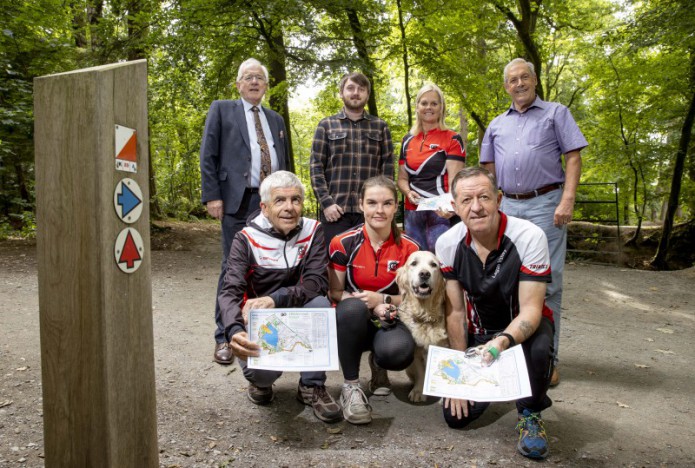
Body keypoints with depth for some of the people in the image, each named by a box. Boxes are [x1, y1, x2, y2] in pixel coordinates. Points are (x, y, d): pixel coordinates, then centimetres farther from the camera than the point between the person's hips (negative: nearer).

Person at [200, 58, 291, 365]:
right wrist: (212, 196, -9)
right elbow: (208, 156, 0)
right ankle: (224, 337, 7)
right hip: (238, 202, -4)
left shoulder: (276, 119, 21)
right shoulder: (221, 110, 8)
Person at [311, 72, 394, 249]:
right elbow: (316, 167, 3)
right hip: (335, 210, -1)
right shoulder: (326, 126, 9)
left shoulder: (380, 127, 13)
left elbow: (388, 166, 8)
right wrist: (326, 202, -8)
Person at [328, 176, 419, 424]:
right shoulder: (343, 244, -9)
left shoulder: (408, 247, -5)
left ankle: (378, 363, 8)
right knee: (353, 307, -38)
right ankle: (351, 386, -19)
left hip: (389, 320, 1)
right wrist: (370, 307, -19)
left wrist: (381, 299, -19)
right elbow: (334, 293, -4)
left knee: (399, 352, -34)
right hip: (353, 320, -1)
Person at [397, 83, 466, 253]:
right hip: (412, 213, 4)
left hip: (441, 213, -4)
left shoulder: (453, 139, -1)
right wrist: (408, 192, -5)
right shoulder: (408, 140, 13)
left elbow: (455, 180, -10)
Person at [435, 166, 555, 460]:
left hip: (522, 325, -2)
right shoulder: (448, 243, -15)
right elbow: (455, 311, -9)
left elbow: (530, 309, -27)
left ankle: (530, 413, -6)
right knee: (456, 415, -7)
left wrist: (503, 341, -47)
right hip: (478, 330, 3)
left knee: (538, 348, -39)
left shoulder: (530, 237, -26)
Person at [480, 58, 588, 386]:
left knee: (547, 283, -4)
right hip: (508, 206, 4)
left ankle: (547, 359, 4)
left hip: (545, 205, -4)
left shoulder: (556, 113, 8)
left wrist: (567, 200, -12)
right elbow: (488, 168, 21)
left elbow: (573, 157, 0)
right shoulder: (497, 124, 19)